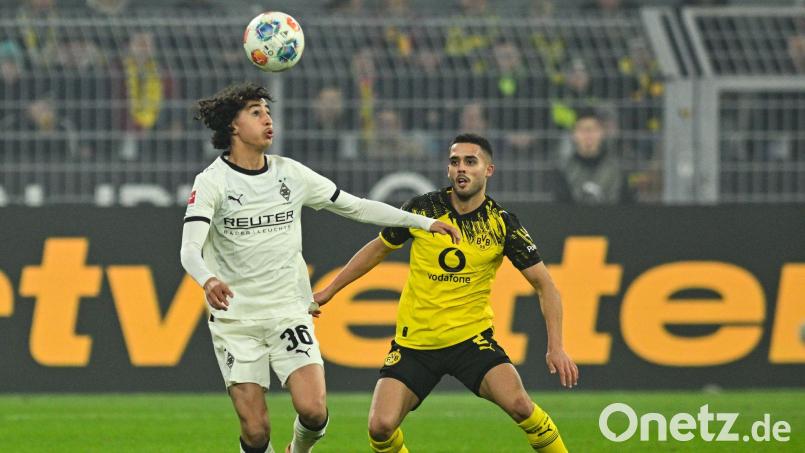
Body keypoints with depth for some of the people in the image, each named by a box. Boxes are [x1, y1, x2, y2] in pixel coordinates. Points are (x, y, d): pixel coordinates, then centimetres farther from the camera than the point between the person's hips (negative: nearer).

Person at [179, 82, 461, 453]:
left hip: (288, 310, 3)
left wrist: (424, 222, 11)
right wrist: (208, 280, -43)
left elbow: (356, 207, 14)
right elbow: (190, 248, -20)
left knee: (313, 410, -16)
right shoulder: (212, 182, -8)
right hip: (234, 316, -3)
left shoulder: (290, 174, 5)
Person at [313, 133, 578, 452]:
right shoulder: (423, 209, -5)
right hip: (414, 341, 1)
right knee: (381, 426, -14)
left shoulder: (502, 224, -7)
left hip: (471, 338, -1)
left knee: (519, 405, -25)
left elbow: (543, 284, -2)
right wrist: (328, 291, 16)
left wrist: (555, 346, -13)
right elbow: (378, 249, 12)